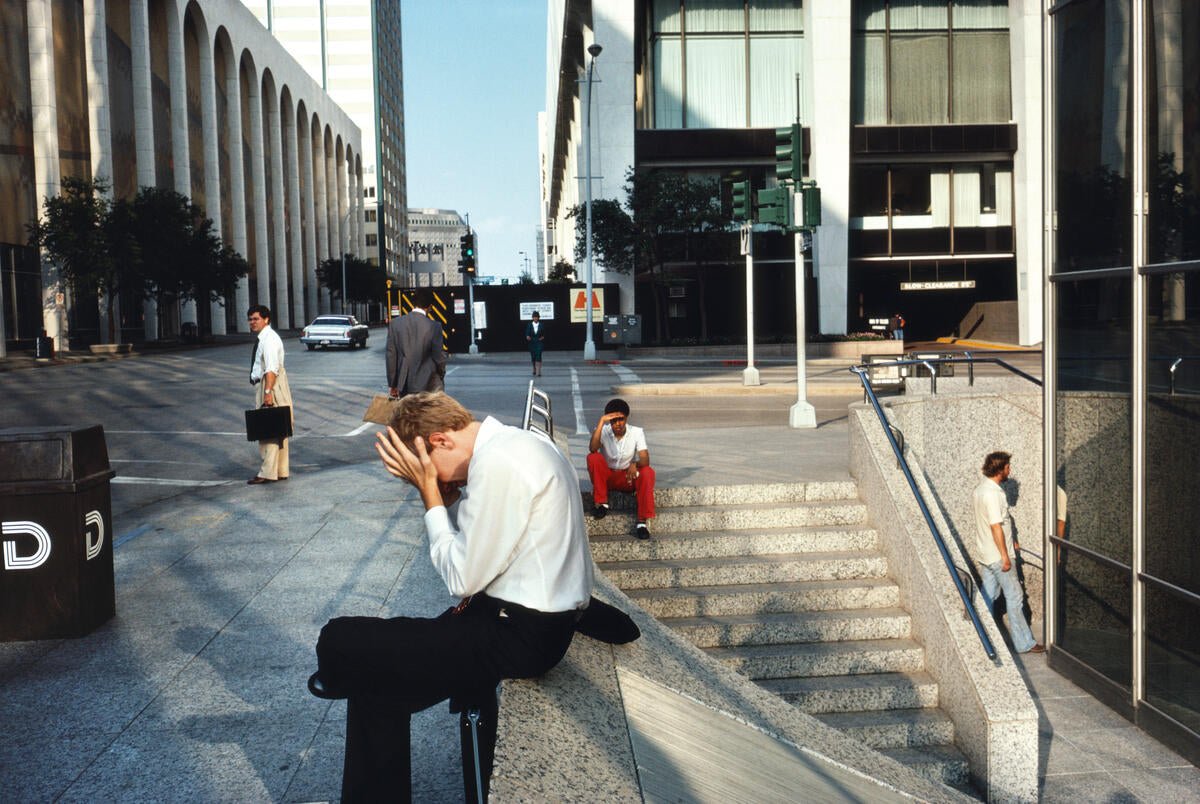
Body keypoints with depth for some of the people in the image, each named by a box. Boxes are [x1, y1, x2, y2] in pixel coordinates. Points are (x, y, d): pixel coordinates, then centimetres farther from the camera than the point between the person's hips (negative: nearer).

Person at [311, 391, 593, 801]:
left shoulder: (499, 464, -21)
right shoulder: (512, 444, 10)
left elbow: (463, 578, -17)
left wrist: (429, 489, -11)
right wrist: (442, 491, 3)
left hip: (523, 636, -10)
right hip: (539, 618, 10)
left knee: (340, 642, -9)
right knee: (380, 678, 12)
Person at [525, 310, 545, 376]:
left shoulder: (541, 325, 0)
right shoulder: (529, 325, 0)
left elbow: (544, 334, 8)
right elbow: (527, 333, -2)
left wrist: (542, 337, -8)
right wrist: (527, 337, -20)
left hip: (539, 343, -2)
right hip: (532, 343, 2)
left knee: (538, 356, -14)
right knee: (533, 357, 10)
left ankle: (538, 372, -19)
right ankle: (534, 370, 30)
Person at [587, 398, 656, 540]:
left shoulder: (637, 432, -10)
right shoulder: (604, 431, -11)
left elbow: (645, 460, -19)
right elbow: (592, 448, -32)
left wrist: (635, 464, -43)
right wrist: (601, 421, -34)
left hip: (628, 476, 0)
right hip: (607, 476, 0)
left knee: (648, 473, -31)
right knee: (593, 458, -30)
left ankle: (642, 522, -32)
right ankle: (601, 503, -18)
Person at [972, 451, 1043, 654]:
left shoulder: (980, 489, 10)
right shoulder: (993, 493, -21)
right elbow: (996, 527, -23)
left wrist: (1008, 542, 24)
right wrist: (1005, 556, -20)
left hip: (984, 554, 9)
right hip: (997, 555, -9)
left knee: (988, 596, 13)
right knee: (1014, 596, -1)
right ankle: (1024, 643, 6)